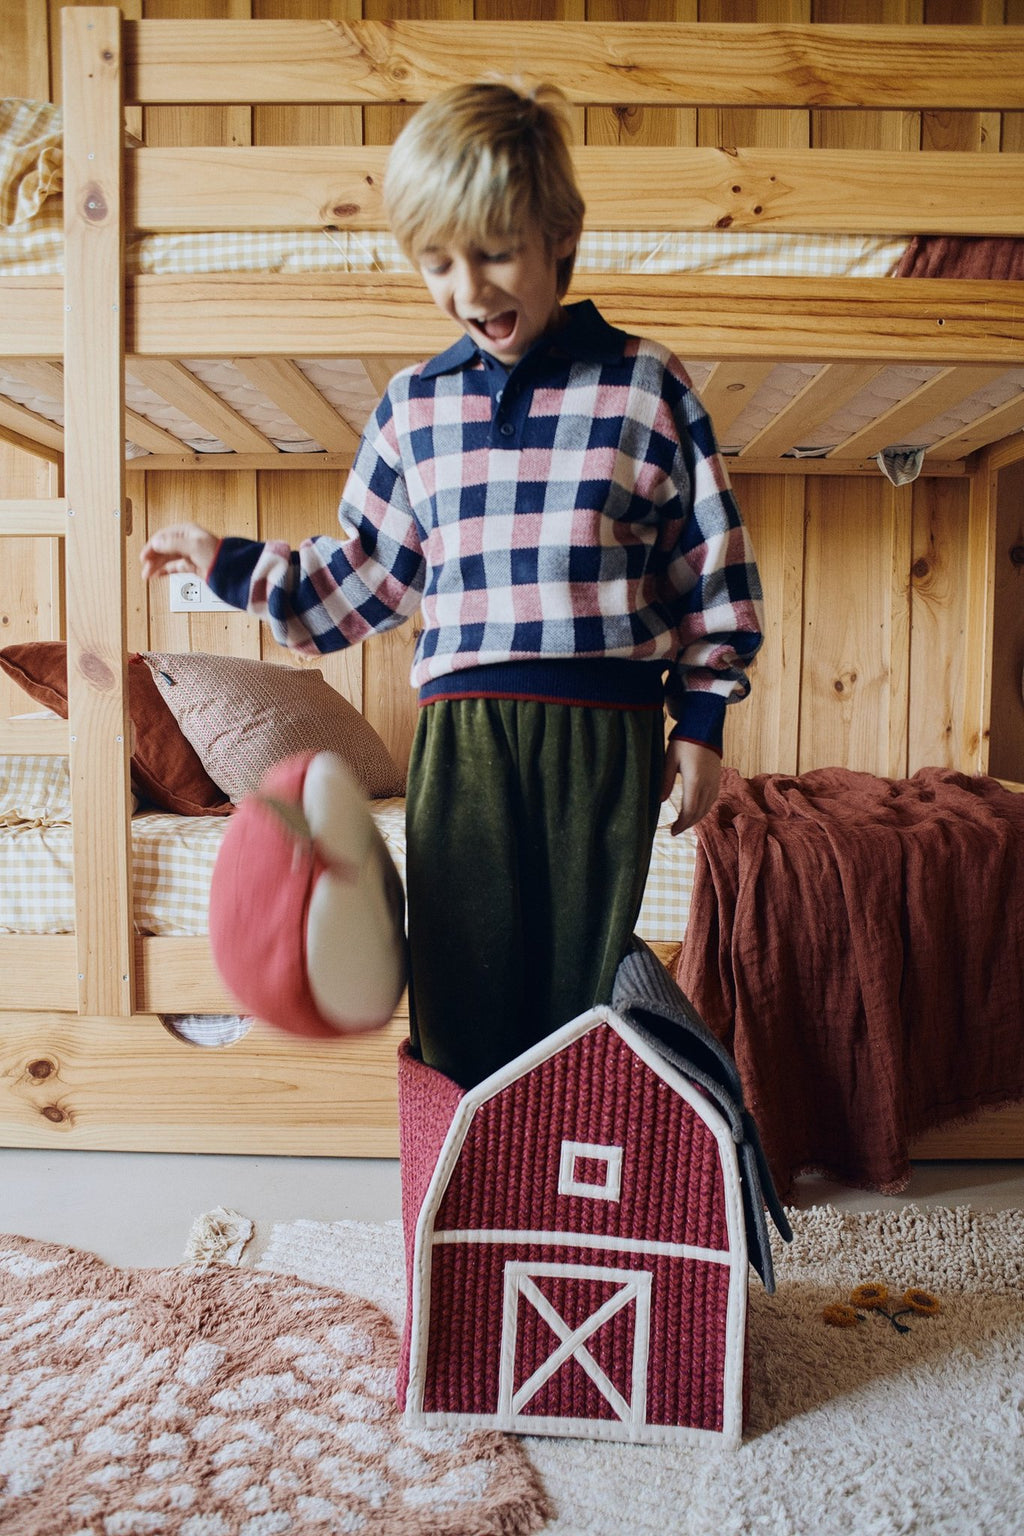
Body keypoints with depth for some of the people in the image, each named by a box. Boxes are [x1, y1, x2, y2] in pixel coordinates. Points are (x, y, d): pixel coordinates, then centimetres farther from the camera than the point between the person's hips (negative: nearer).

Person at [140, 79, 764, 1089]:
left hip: (606, 731, -2)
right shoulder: (414, 406, 11)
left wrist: (700, 721, 3)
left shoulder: (646, 386, 3)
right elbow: (365, 576, 19)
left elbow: (712, 568, 6)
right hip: (460, 731, 2)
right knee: (459, 987, 6)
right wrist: (233, 565, 14)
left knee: (584, 988, 6)